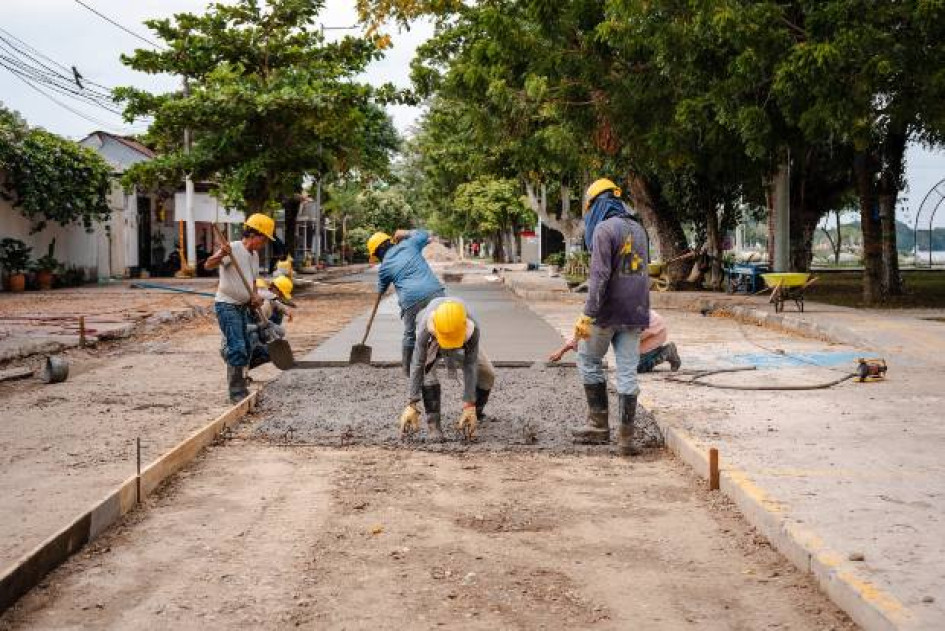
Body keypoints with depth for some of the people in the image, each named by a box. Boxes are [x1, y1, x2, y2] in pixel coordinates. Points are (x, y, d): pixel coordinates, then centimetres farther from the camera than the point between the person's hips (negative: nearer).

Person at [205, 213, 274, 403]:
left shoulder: (254, 255, 11)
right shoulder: (233, 248, -16)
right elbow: (209, 265, -30)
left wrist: (255, 296, 2)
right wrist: (220, 255, -51)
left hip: (242, 306, 9)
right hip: (226, 305, -9)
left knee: (246, 349, 14)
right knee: (237, 348, -14)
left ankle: (240, 388, 26)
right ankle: (236, 392, -8)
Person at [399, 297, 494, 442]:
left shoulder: (473, 329, -42)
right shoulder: (426, 328, -45)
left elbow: (470, 367, -37)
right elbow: (417, 365, -40)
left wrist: (469, 406, -38)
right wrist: (411, 405, -41)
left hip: (463, 344, 2)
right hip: (432, 340, -1)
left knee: (487, 374, -7)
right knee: (428, 369, -30)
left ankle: (475, 414, 19)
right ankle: (433, 424, -26)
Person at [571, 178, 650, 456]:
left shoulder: (604, 229, -11)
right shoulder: (638, 228, 14)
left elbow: (599, 276, -20)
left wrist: (588, 316, -21)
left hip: (608, 311, -6)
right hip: (635, 313, 6)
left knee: (589, 361, 12)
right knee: (627, 373, 5)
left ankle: (599, 424, 12)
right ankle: (625, 438, 5)